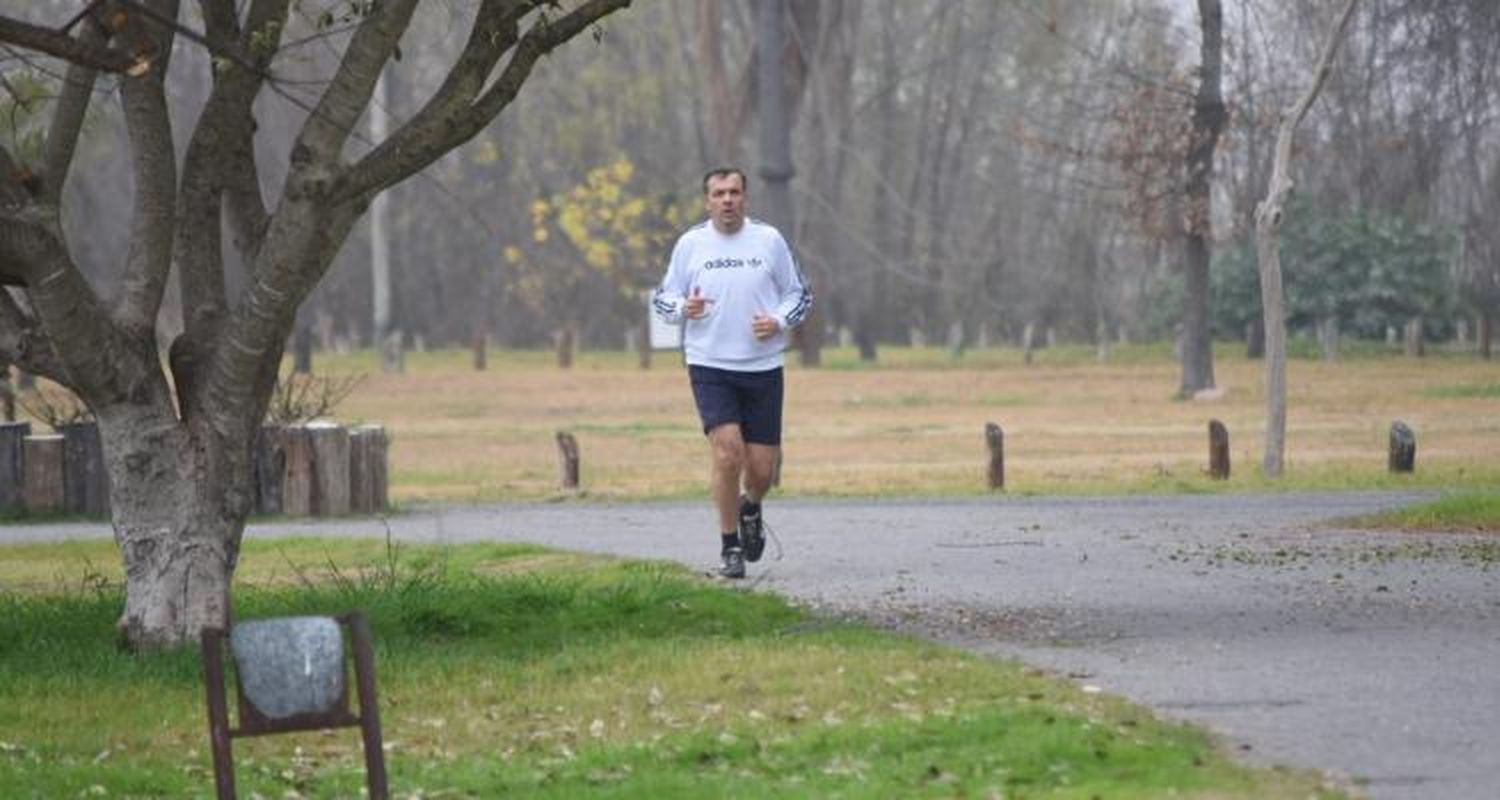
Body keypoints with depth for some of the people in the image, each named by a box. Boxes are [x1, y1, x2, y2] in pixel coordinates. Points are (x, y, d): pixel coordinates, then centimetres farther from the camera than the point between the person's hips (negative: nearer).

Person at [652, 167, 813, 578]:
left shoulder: (769, 239, 4)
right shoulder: (690, 243, 2)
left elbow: (799, 293, 12)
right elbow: (662, 297, 10)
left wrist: (779, 321, -8)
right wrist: (683, 308, -13)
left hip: (763, 367, 1)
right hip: (710, 366, -1)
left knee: (762, 467, 1)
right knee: (727, 449, -18)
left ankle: (750, 509, 38)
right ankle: (729, 548, -4)